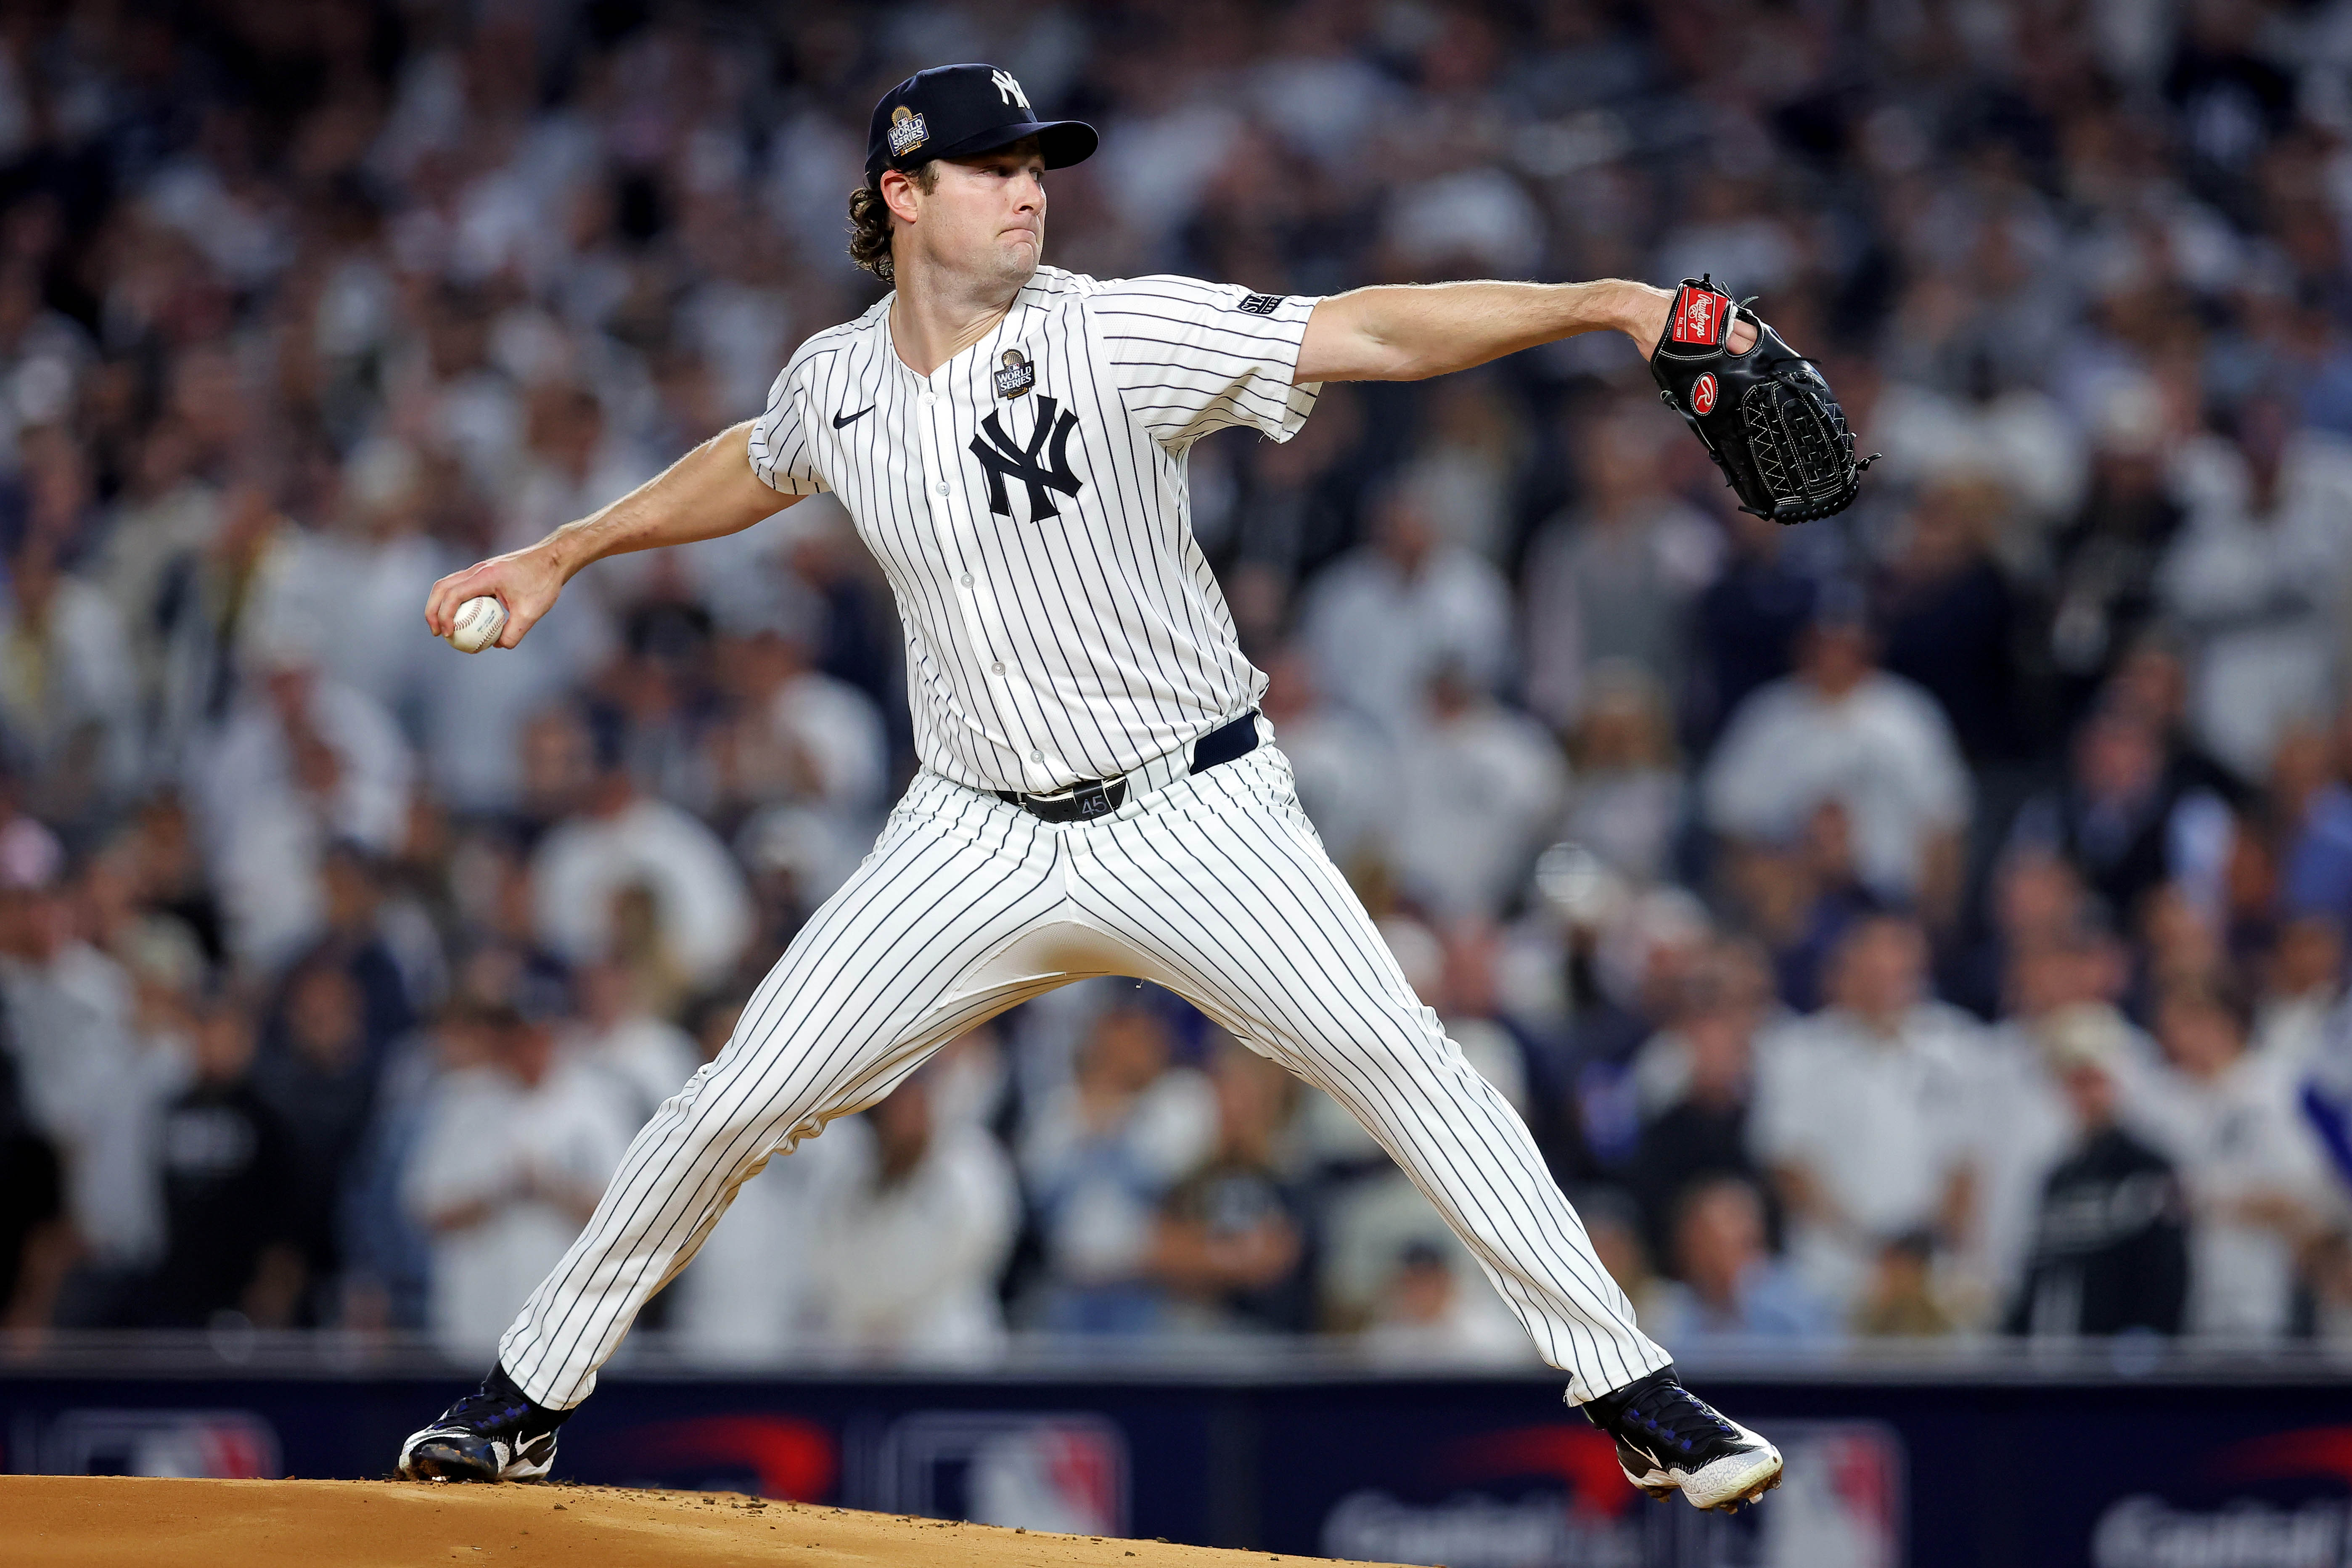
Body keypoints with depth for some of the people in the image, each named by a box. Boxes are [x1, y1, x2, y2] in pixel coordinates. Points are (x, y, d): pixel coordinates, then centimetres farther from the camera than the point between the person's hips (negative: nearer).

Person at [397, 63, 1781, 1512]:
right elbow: (755, 471, 25)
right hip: (978, 841, 3)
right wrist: (563, 553, 30)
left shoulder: (1123, 335, -14)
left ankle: (1631, 1392, -14)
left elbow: (1379, 333, -24)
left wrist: (1600, 301, -36)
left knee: (1397, 1055, -20)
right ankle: (530, 1400, 19)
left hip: (1192, 815, -3)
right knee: (734, 1107, 1)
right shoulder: (838, 381, 0)